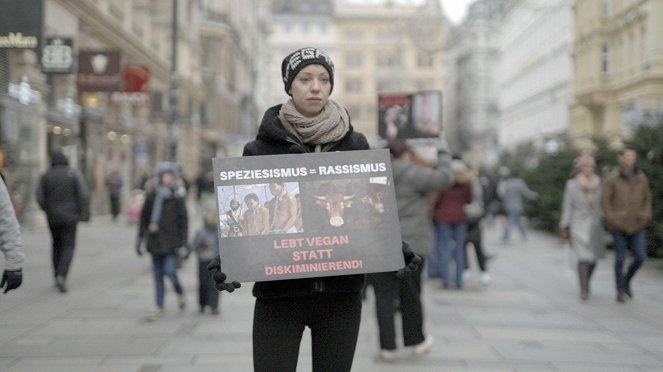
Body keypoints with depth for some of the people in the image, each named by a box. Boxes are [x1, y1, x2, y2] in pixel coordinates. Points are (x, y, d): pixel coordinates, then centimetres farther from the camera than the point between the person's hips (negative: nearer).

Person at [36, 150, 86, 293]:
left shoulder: (45, 176, 1)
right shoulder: (73, 173, -4)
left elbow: (40, 198, -4)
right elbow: (81, 194, -11)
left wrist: (48, 211, 10)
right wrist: (78, 212, 0)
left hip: (53, 217, 2)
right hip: (69, 217, -2)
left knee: (56, 245, 18)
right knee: (68, 246, -1)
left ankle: (57, 276, 21)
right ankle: (61, 276, -20)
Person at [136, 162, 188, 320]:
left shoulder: (177, 196, -2)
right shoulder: (151, 195, 7)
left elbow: (183, 220, -2)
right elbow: (144, 217, 13)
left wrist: (183, 241, -7)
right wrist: (140, 238, 11)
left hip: (171, 241, -3)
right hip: (155, 241, 3)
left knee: (170, 270, -11)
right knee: (157, 275, 6)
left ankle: (180, 293, 19)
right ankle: (159, 307, 13)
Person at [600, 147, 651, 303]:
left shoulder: (641, 178, 3)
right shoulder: (611, 179, -7)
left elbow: (647, 198, 12)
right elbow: (605, 201, -4)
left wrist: (646, 214, -2)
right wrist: (611, 218, -13)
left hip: (637, 226, 3)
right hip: (619, 226, -3)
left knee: (640, 257, -3)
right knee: (620, 259, 1)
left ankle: (627, 281, 23)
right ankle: (620, 291, 15)